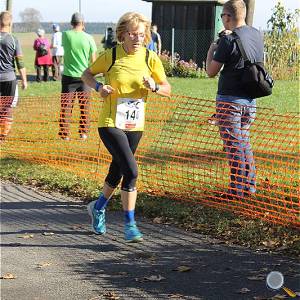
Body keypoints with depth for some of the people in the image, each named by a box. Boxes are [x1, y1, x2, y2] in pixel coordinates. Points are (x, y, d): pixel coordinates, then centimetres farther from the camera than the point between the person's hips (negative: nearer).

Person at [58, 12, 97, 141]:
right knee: (84, 106, 12)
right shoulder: (88, 38, -5)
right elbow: (93, 60, 1)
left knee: (66, 106, 4)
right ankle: (83, 133, 15)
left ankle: (64, 133, 3)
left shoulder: (65, 35, -7)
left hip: (68, 76, 0)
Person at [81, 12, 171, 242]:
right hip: (111, 123, -4)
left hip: (135, 125, 4)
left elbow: (167, 89, 5)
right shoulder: (111, 56, -7)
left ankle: (98, 207, 44)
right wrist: (98, 87, -12)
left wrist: (155, 87, -16)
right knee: (131, 171, -18)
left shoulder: (150, 58, -1)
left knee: (118, 172, 18)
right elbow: (87, 74, 8)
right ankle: (130, 224, -8)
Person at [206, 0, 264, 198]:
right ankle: (250, 187, 23)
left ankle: (238, 191, 4)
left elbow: (211, 72, -12)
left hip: (230, 100, -7)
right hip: (251, 100, 7)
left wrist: (211, 50, 6)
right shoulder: (257, 35, 4)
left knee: (234, 146, 0)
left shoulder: (229, 40, -17)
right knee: (245, 143, 19)